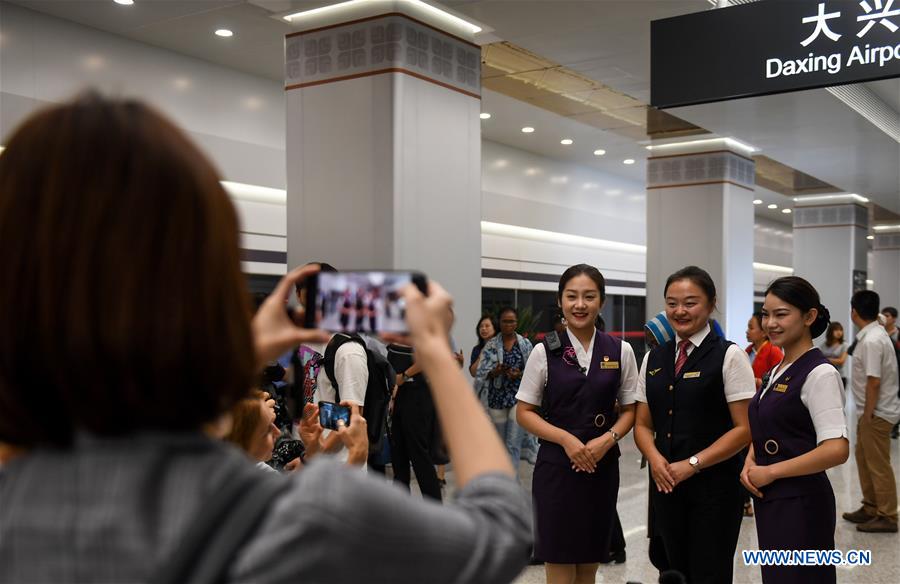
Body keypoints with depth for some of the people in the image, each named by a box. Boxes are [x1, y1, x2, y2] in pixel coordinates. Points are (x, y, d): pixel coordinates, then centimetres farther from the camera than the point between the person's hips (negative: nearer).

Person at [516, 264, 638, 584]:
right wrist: (566, 439, -14)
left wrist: (608, 439, -11)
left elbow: (630, 409, 8)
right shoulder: (544, 352, -4)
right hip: (556, 465, -2)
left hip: (602, 466, 2)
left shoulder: (621, 351, 1)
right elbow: (525, 412, 0)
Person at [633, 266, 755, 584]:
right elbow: (642, 424, 12)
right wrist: (655, 458, -9)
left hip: (714, 486, -4)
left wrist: (691, 464, -15)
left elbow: (744, 428, -10)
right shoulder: (654, 359, 9)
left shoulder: (729, 355, -6)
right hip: (665, 484, 5)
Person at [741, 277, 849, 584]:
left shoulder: (819, 373, -16)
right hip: (770, 500, 8)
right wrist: (750, 462, -2)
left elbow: (836, 450, -23)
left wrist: (771, 471, -16)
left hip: (800, 503, -8)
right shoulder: (777, 371, 10)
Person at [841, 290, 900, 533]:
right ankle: (871, 508, 29)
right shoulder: (876, 334, 8)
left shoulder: (871, 341, -22)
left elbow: (874, 382, -24)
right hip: (871, 412, 10)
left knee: (878, 465, 0)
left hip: (876, 413, -10)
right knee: (864, 459, 19)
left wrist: (868, 414, -17)